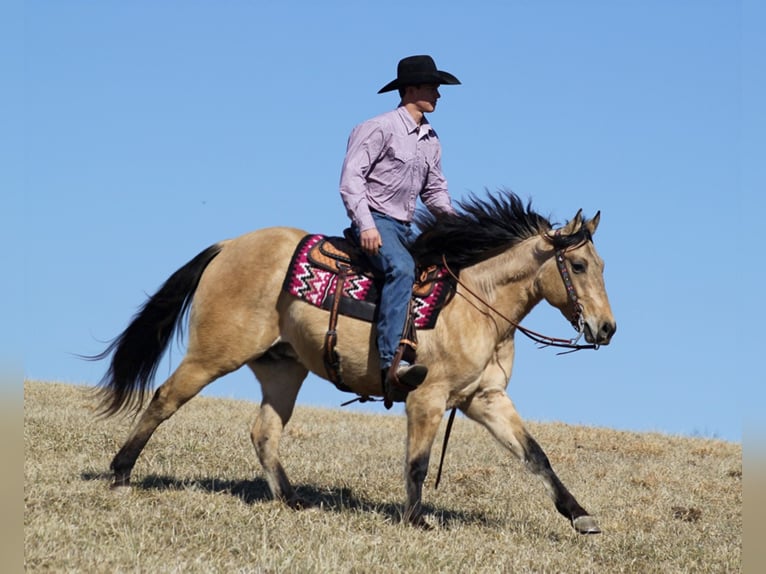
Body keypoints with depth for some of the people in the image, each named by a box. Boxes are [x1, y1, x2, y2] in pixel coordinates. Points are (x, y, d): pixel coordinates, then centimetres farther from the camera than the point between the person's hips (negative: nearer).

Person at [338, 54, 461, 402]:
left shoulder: (431, 142, 18)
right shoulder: (381, 128, -7)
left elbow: (434, 191, 25)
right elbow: (351, 177, -13)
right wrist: (366, 224, -23)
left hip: (406, 229, 10)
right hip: (376, 222, -10)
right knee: (402, 269, -35)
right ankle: (391, 365, -49)